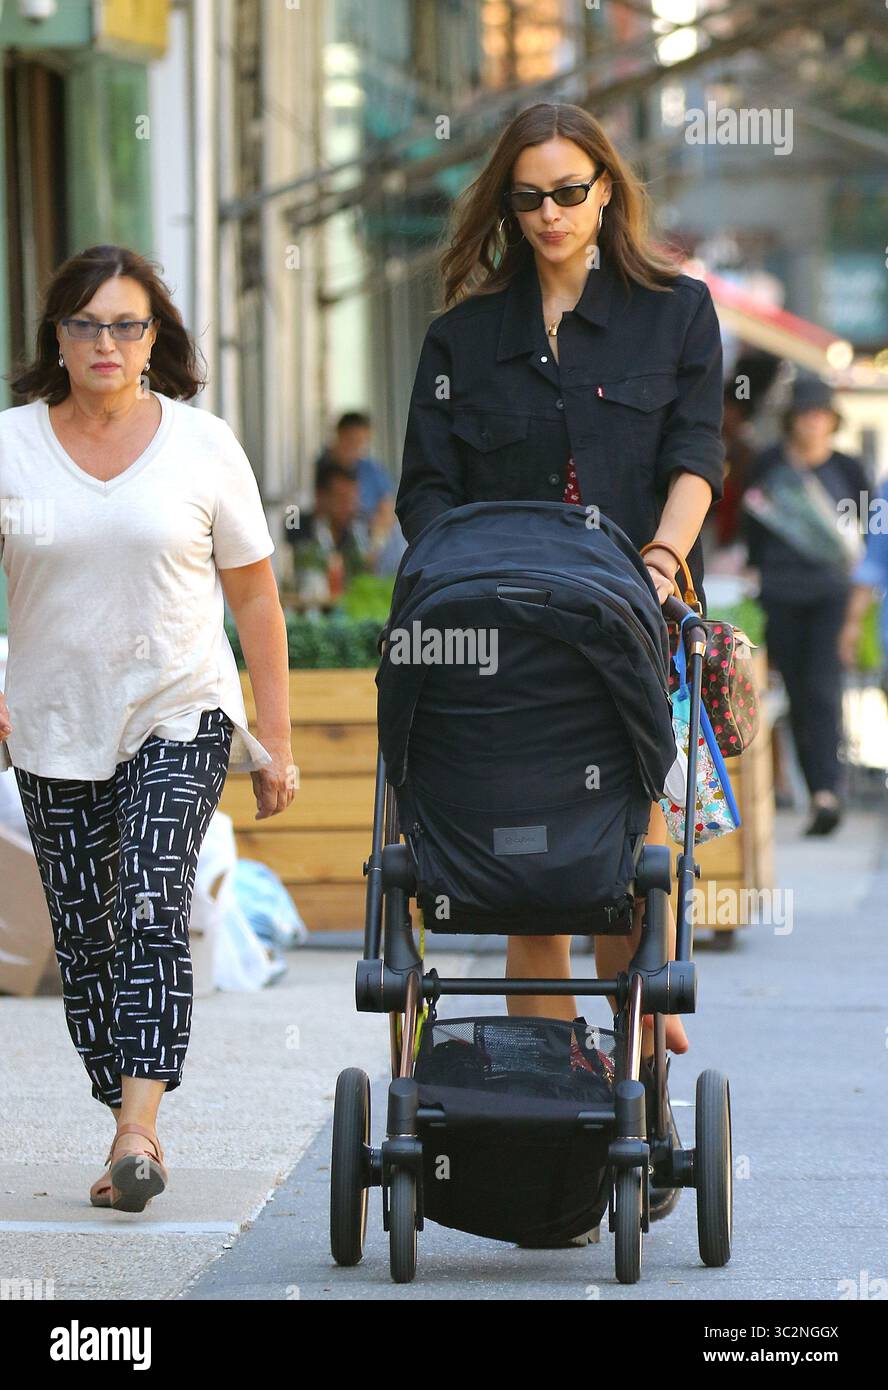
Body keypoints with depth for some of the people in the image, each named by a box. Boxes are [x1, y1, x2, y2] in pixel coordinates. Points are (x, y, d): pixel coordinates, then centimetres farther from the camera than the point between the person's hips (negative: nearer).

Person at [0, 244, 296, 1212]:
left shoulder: (201, 445, 1)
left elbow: (255, 598, 5)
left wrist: (274, 741, 4)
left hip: (180, 715, -2)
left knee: (151, 908, -18)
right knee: (81, 933, 2)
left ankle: (139, 1125, -24)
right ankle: (130, 1135, 12)